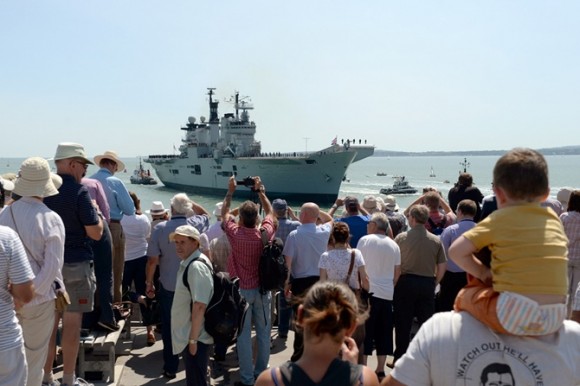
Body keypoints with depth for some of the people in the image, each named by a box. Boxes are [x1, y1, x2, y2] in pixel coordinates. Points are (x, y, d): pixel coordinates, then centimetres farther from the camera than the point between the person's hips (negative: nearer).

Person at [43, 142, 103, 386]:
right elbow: (95, 233, -14)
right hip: (75, 265, -6)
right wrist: (95, 211, 2)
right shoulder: (78, 191, -14)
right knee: (72, 323, 4)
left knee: (49, 321, 14)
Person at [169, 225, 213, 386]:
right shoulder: (188, 263, 10)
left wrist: (193, 339, -22)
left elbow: (200, 306, -26)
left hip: (195, 337, -10)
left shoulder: (196, 266, -22)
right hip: (188, 335, 10)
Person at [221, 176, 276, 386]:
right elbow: (270, 212, 11)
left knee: (244, 334, 6)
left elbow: (224, 213, 5)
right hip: (262, 289, 2)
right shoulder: (265, 233, -10)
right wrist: (260, 191, 16)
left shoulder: (235, 234, -15)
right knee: (263, 332, 13)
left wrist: (230, 191, 14)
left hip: (242, 290, -2)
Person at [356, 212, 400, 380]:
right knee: (383, 332, 10)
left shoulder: (365, 240, -5)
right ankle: (380, 370, 16)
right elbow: (397, 272, 13)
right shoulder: (394, 245, 8)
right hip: (387, 294, 4)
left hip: (368, 292, -4)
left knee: (366, 331, 1)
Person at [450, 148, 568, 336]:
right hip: (555, 317, 6)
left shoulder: (499, 219, 0)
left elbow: (456, 251, -4)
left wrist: (483, 274, 10)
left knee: (464, 296, 17)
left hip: (514, 314, -5)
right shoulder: (554, 219, 13)